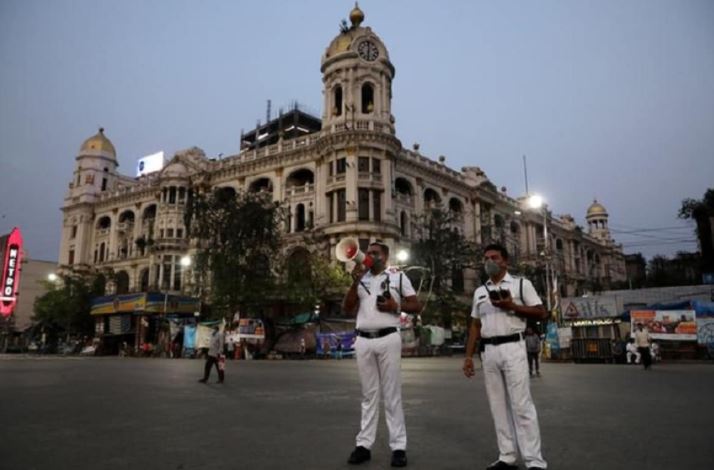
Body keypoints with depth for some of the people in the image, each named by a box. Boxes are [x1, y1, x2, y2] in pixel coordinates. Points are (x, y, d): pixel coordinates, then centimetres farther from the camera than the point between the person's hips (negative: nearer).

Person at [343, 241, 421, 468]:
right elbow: (347, 308, 4)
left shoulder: (398, 276, 6)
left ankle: (398, 446, 6)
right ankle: (364, 444, 12)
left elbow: (416, 305, 5)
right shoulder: (361, 278, 14)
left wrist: (396, 307, -13)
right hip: (363, 340, 3)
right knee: (368, 394, 8)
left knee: (392, 394, 1)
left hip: (388, 338, -3)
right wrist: (355, 282, -6)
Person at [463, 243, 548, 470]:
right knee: (498, 406, 7)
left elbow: (541, 313, -2)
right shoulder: (479, 291, 16)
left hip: (512, 348, -5)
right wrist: (469, 356, 11)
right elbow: (475, 326, 17)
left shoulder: (521, 283, 3)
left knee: (521, 405, -6)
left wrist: (512, 306, -15)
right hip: (489, 351, 5)